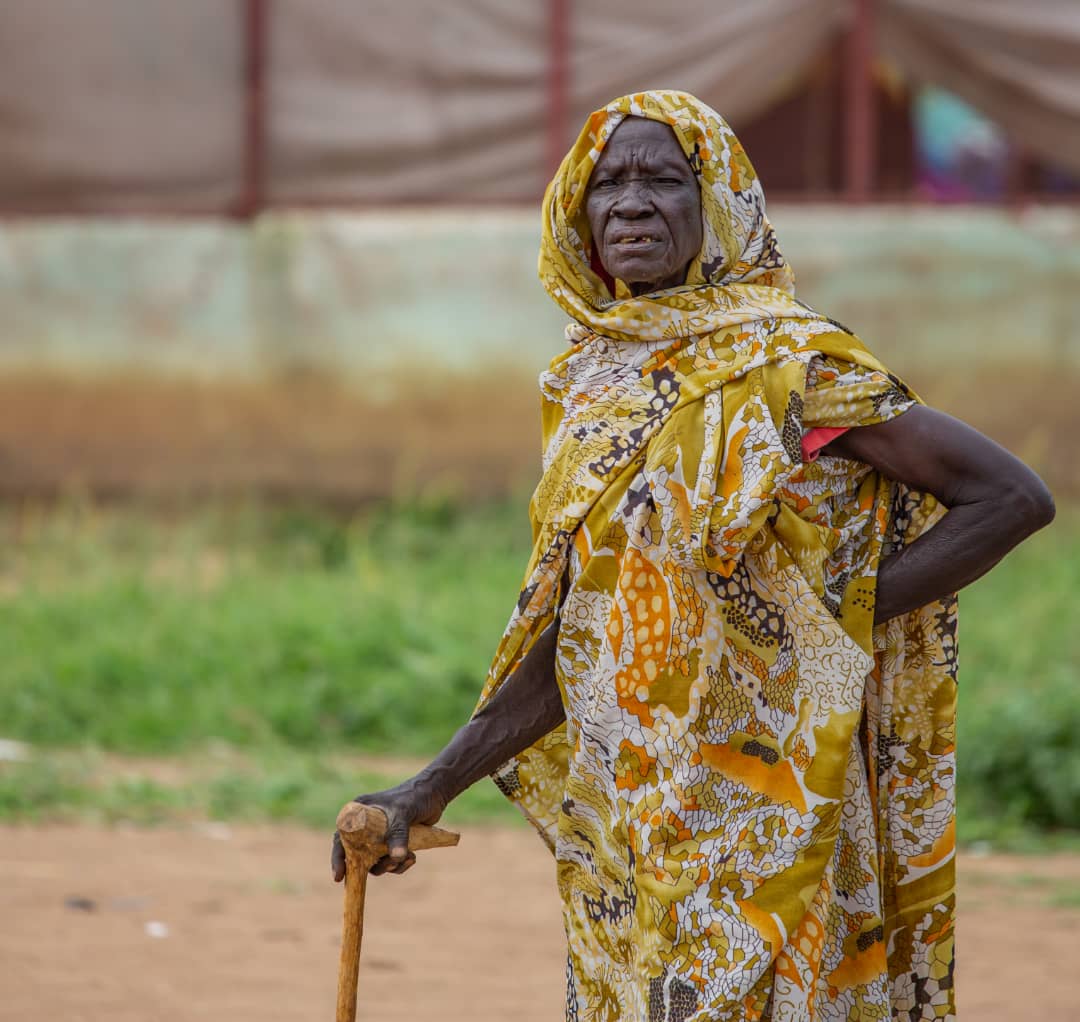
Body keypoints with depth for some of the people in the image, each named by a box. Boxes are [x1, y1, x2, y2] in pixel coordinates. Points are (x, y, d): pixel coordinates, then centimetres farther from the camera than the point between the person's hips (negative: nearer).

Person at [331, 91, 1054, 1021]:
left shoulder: (788, 366, -10)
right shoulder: (590, 383, 10)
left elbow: (1014, 496, -12)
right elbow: (573, 630, 13)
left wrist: (834, 613, -13)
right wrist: (434, 788, 8)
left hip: (751, 820, -6)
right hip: (623, 820, 6)